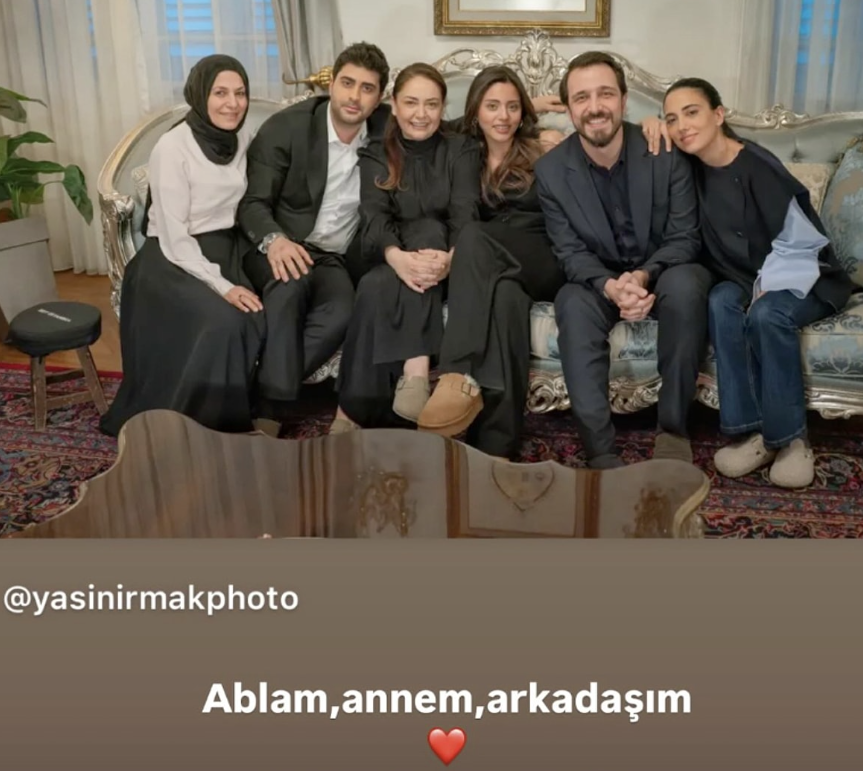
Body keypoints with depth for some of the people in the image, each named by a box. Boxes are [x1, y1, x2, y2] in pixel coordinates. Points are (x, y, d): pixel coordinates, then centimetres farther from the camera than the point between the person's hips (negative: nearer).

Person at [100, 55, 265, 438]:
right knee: (222, 323, -32)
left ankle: (231, 423, -5)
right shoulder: (172, 147, -15)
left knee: (261, 318, -24)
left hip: (226, 251, 6)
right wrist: (222, 286, -25)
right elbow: (174, 237, -17)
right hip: (173, 260, -5)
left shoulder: (243, 137, 3)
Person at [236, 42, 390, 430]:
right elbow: (253, 202, -10)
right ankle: (269, 413, -35)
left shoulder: (385, 128, 3)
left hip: (337, 258, 3)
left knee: (342, 312, -32)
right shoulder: (286, 126, -7)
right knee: (289, 284, -39)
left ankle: (265, 395, -24)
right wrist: (274, 240, -33)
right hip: (283, 249, -3)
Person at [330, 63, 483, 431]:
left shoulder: (461, 150, 7)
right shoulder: (376, 156, 8)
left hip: (441, 260, -1)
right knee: (375, 285, -33)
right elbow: (375, 219, -10)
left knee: (429, 229, -33)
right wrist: (398, 257, -35)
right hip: (395, 262, 1)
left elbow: (465, 213, -11)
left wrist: (450, 257, -35)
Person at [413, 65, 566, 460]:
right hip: (491, 268, 2)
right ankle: (497, 446, -47)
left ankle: (461, 378, -52)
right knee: (507, 296, -37)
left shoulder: (543, 152, 10)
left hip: (543, 266, -2)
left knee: (474, 237, -34)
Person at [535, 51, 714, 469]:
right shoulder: (550, 169, -9)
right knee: (573, 305, -32)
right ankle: (600, 452, -33)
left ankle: (673, 428, -20)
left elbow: (685, 238, -10)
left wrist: (644, 275, -31)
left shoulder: (665, 153, -12)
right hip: (597, 279, 1)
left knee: (685, 286, -35)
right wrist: (610, 286, -30)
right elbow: (570, 252, -8)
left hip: (664, 271, 0)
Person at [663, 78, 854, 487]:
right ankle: (751, 430, -28)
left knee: (768, 315, -36)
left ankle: (789, 437, -22)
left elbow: (798, 243, -19)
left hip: (804, 277, -5)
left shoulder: (756, 166, -20)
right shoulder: (692, 166, -1)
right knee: (721, 302, -29)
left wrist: (765, 293, -23)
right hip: (744, 280, 5)